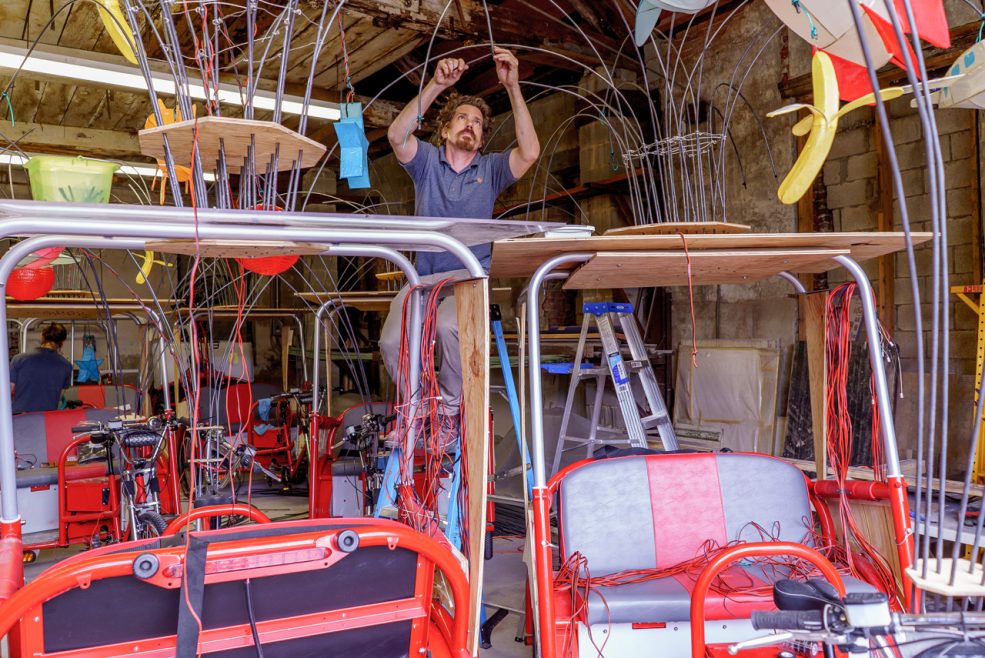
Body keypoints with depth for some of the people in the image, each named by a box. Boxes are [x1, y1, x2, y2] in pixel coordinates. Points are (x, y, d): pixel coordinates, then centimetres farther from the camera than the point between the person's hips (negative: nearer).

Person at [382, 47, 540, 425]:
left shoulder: (491, 168, 10)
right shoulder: (427, 160, 10)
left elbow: (530, 152, -10)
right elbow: (397, 135, -10)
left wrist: (513, 87, -15)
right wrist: (435, 86, -20)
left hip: (471, 277, -1)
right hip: (424, 278, 1)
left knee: (448, 326, -34)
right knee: (392, 342, -25)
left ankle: (451, 410, -8)